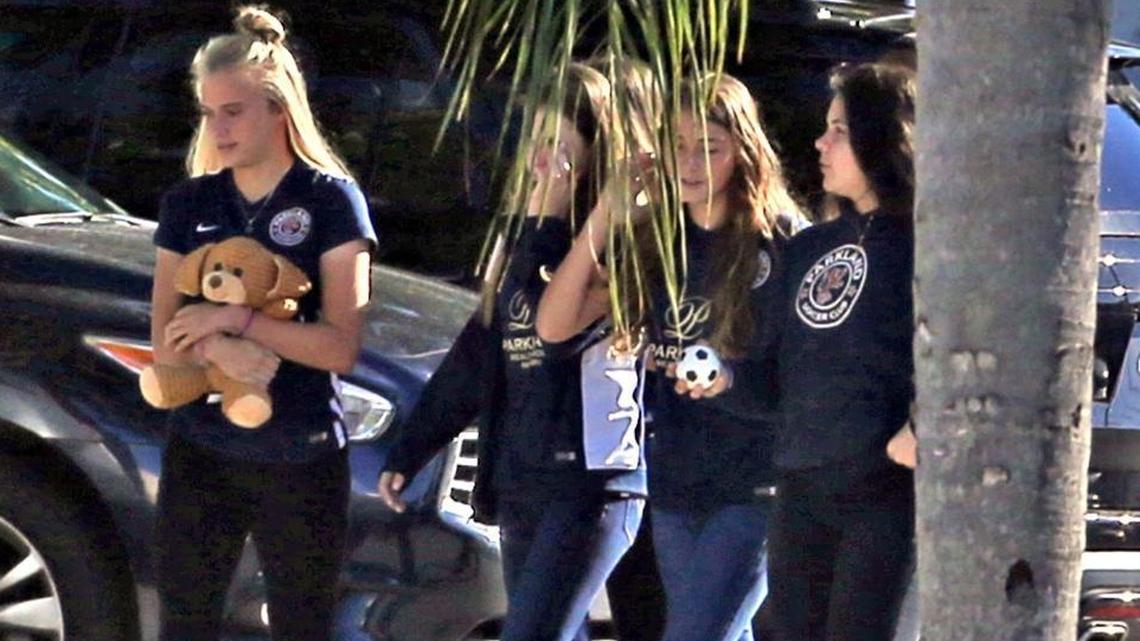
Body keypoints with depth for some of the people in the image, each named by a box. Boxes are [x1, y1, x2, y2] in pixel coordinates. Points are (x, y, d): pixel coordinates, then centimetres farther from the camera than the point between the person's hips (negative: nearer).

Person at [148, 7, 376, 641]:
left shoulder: (331, 201, -4)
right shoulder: (189, 204, 7)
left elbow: (341, 346, -11)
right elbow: (165, 338, 3)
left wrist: (234, 318, -18)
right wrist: (217, 348, -19)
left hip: (303, 463, -3)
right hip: (200, 455, 3)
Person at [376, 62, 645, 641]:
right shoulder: (524, 239, 16)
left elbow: (562, 331, -20)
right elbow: (475, 356, 21)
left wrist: (546, 224, -16)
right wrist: (407, 453, 21)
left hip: (591, 482, -8)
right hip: (518, 483, 8)